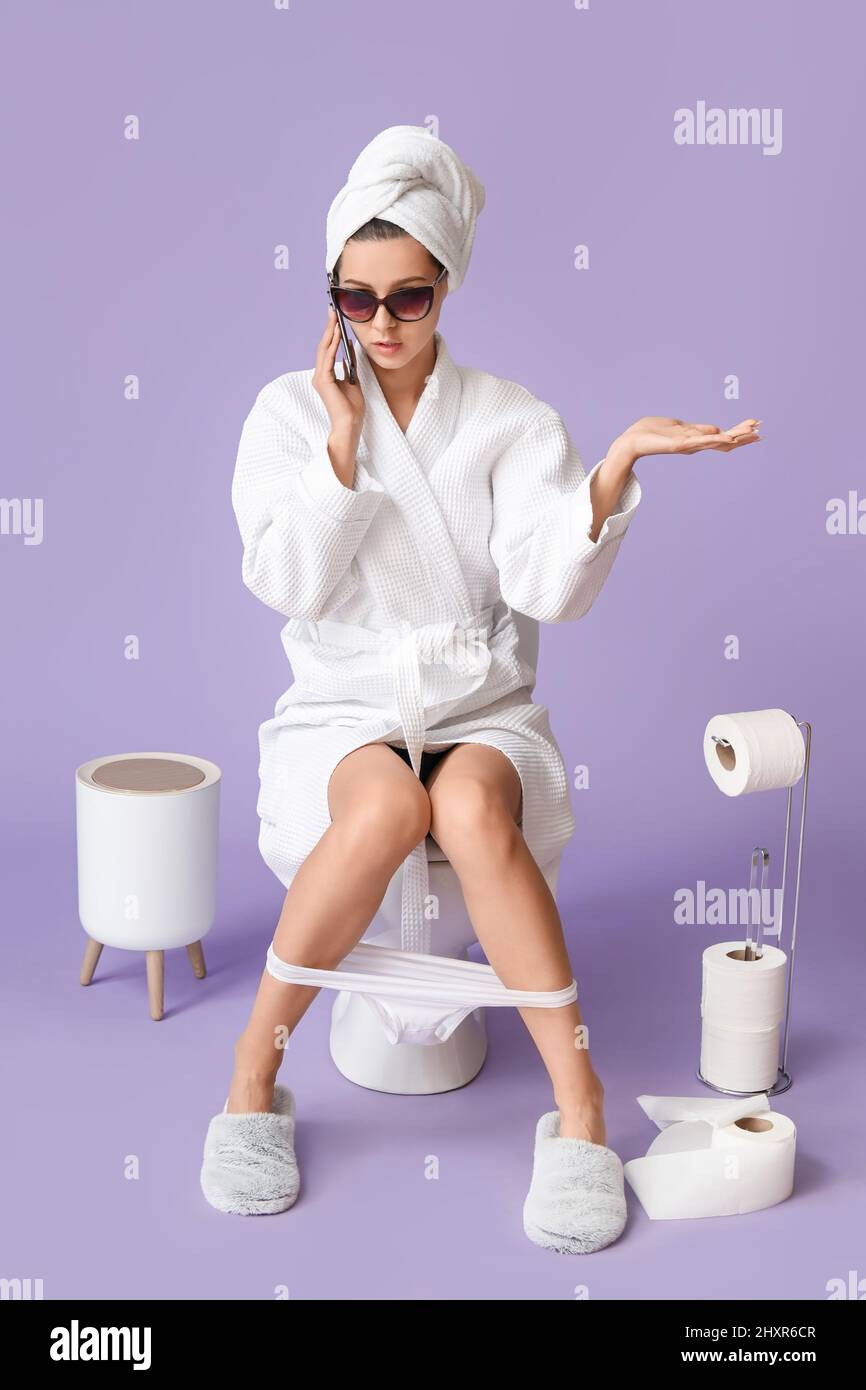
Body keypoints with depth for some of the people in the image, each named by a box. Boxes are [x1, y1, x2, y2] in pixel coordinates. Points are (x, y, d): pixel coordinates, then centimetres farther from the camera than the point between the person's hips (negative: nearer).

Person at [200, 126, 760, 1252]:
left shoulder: (514, 420, 3)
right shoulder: (291, 410, 4)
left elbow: (548, 588, -10)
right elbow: (287, 584, -6)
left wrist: (616, 464, -23)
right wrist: (342, 438, -11)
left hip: (481, 713, 1)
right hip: (345, 711, 0)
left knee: (470, 805, -35)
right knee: (386, 805, -36)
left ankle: (579, 1105, -26)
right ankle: (254, 1075, -19)